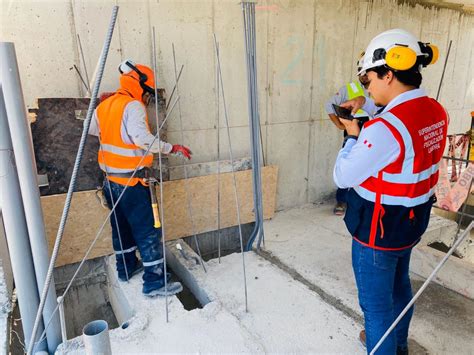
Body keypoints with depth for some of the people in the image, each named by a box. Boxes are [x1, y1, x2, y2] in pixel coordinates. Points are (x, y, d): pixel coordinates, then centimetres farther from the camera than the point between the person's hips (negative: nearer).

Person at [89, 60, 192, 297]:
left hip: (110, 180, 9)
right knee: (148, 231, -2)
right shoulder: (133, 106, -15)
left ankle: (126, 268, 38)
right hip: (131, 182, -9)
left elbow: (91, 129, 26)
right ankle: (154, 283, 3)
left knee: (121, 226, 22)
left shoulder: (105, 105, 11)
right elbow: (142, 137, -30)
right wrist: (172, 148, -23)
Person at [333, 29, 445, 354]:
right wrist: (369, 106, 9)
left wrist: (353, 137, -7)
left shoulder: (384, 130, -31)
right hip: (412, 221, 9)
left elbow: (343, 177, -21)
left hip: (378, 231, -9)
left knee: (377, 304, 11)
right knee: (399, 287, 29)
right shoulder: (436, 111, -3)